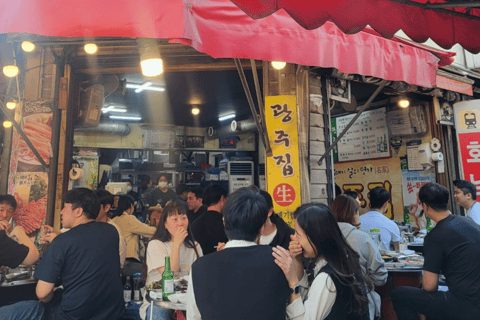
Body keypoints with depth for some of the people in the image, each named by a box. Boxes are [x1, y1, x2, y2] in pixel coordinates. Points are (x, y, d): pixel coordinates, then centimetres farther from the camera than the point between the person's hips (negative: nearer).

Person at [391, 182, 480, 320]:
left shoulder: (435, 237, -18)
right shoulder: (468, 221, 5)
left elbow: (429, 286, -14)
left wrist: (423, 282, 7)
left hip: (466, 307, -8)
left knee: (398, 294, 0)